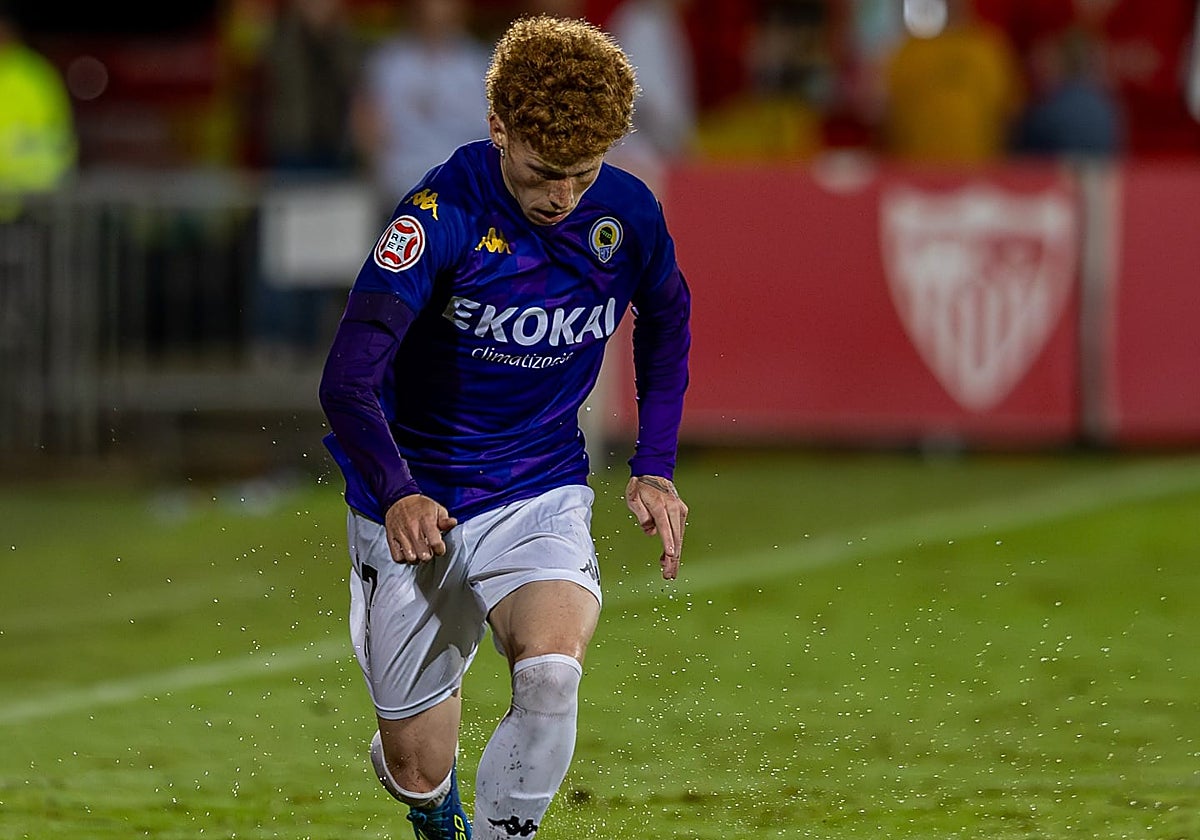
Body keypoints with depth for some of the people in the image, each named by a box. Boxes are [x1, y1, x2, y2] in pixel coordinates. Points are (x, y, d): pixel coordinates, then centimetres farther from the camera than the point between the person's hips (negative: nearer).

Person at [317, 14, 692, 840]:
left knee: (552, 672, -31)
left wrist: (656, 469, 7)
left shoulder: (628, 213, -8)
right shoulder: (443, 213, -21)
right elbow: (347, 381, -29)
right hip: (416, 513, -2)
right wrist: (397, 497, -47)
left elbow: (666, 322, 16)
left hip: (542, 498, 2)